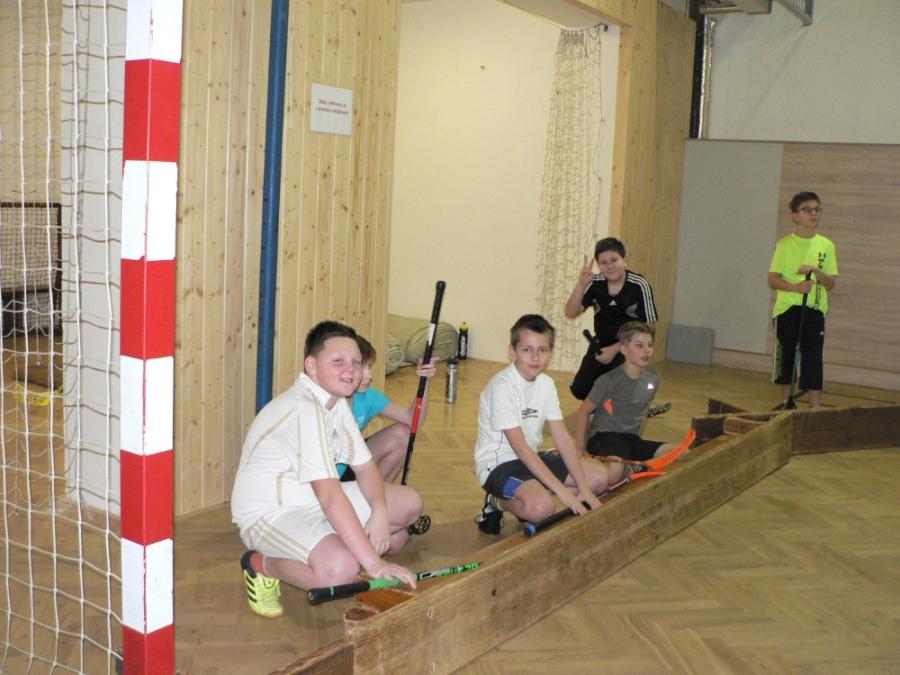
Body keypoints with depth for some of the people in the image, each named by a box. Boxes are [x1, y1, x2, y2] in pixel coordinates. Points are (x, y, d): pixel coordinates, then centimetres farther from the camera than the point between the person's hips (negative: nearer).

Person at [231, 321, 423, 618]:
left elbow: (365, 466, 4)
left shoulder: (337, 403, 4)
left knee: (409, 504, 6)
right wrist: (374, 563, -37)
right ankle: (262, 565, -5)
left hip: (316, 501, 10)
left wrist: (380, 514, -17)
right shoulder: (303, 410, -28)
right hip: (270, 513, -10)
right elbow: (329, 495, -35)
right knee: (340, 568, -36)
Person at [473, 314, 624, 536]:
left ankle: (532, 496, 5)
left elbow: (563, 439, -1)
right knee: (541, 507, -35)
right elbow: (520, 448, -25)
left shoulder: (546, 383, 2)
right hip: (498, 464, -8)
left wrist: (583, 488, -9)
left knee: (601, 476, 2)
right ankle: (498, 502, -3)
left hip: (531, 458, 8)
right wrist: (562, 491, -27)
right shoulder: (502, 387, -22)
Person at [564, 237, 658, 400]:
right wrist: (581, 284, -30)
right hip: (600, 344, 4)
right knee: (580, 389, -2)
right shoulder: (595, 283, -10)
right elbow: (571, 314, -14)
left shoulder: (639, 286, -20)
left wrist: (615, 349, -15)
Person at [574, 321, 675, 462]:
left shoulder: (653, 378, 4)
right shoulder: (608, 381, -13)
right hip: (603, 438, -6)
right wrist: (580, 447, -9)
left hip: (631, 440, 6)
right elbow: (583, 411, -5)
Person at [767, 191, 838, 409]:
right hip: (787, 308, -1)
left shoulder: (826, 246, 5)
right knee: (785, 357, 6)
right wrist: (796, 286, -21)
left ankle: (815, 407, 1)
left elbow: (831, 284, 3)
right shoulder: (785, 244, 0)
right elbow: (772, 279, -5)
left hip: (815, 310, 1)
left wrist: (815, 271, -16)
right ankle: (786, 402, 20)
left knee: (813, 359, -3)